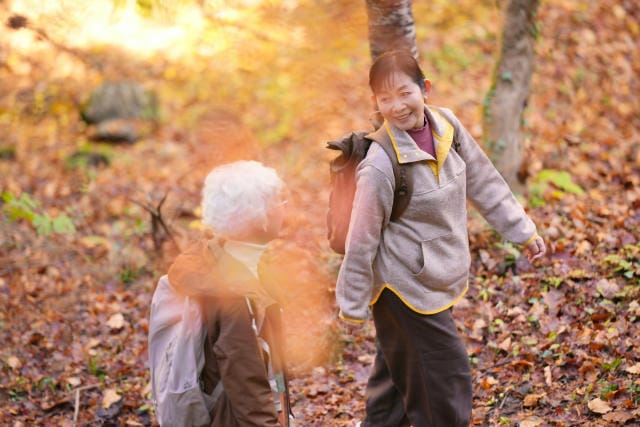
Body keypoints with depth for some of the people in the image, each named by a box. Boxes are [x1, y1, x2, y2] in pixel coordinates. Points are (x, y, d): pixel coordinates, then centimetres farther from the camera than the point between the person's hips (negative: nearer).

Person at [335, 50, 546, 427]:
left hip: (439, 279, 7)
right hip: (405, 286, -7)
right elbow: (361, 240, -17)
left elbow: (484, 182, 7)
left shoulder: (446, 125, -7)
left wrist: (524, 230, 12)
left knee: (400, 373, 23)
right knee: (446, 379, 2)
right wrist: (352, 306, -10)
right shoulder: (380, 164, -25)